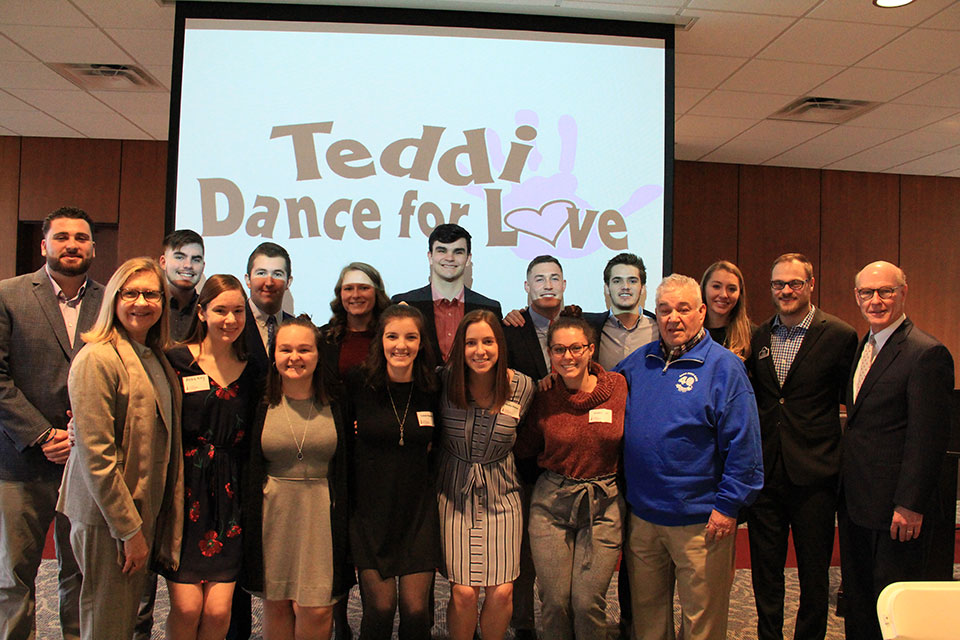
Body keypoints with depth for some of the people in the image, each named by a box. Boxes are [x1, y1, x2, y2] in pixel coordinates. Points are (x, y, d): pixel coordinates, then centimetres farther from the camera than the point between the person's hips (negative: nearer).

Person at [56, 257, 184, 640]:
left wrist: (145, 524, 10)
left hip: (145, 511, 8)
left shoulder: (157, 359, 10)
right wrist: (129, 529, -16)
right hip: (107, 515, -7)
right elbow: (95, 454, -19)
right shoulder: (97, 358, -15)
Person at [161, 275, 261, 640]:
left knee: (219, 611, -2)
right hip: (182, 496, -3)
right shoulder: (175, 362, -2)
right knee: (187, 607, -6)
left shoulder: (251, 374, 9)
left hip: (228, 500, 3)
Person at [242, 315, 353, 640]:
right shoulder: (261, 403, 0)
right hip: (272, 512, 1)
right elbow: (248, 470, 4)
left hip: (322, 513, 0)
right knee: (275, 605, 10)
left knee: (317, 610, -2)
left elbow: (346, 469, 5)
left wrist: (342, 522, -1)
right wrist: (248, 524, 0)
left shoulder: (334, 404, 1)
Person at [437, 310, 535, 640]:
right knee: (464, 592, -6)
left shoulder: (522, 386, -6)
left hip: (501, 496, 1)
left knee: (501, 593, -2)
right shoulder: (445, 380, -9)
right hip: (454, 494, -1)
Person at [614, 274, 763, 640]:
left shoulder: (723, 367, -9)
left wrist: (728, 505, -13)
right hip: (642, 516, 5)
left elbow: (742, 444, -12)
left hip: (700, 520, -5)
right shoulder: (639, 362, 6)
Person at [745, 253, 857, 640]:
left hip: (813, 475, -3)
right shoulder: (758, 337, 7)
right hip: (764, 472, 4)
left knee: (814, 571, 10)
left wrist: (846, 460, -3)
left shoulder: (839, 336, -4)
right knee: (764, 568, 13)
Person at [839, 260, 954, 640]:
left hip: (897, 509, -8)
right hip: (855, 502, 8)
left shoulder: (927, 353, -14)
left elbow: (928, 439, -18)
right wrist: (844, 487, 13)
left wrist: (910, 505, -19)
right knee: (857, 600, 17)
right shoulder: (862, 347, 13)